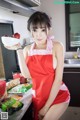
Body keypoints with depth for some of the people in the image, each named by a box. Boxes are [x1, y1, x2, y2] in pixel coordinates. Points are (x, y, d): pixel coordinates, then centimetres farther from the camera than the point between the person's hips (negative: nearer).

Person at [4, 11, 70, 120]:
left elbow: (58, 78, -14)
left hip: (58, 95, -3)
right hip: (38, 97, 4)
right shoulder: (27, 49, -1)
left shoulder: (56, 46, -12)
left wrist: (46, 107, -12)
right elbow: (27, 74, -12)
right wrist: (19, 50, -15)